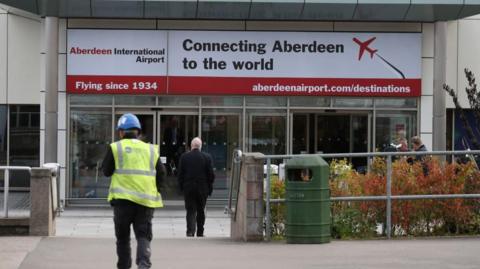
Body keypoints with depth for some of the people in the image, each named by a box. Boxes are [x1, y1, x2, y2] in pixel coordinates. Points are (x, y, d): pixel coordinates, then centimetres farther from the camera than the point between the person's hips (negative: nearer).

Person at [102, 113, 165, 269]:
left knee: (123, 236, 10)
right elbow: (161, 173, 9)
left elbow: (106, 171, 6)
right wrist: (154, 189, 19)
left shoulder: (116, 148, 2)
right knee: (143, 235, 2)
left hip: (123, 197, -2)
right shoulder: (150, 149, 11)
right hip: (146, 199, 2)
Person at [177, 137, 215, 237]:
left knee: (191, 211, 2)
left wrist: (181, 187, 7)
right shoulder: (207, 157, -4)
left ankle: (190, 231, -16)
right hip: (202, 189, 1)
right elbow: (211, 175, -4)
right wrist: (210, 188, 6)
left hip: (188, 188, 0)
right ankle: (200, 233, 19)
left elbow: (180, 174, -1)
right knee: (201, 211, 13)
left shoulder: (184, 157, -3)